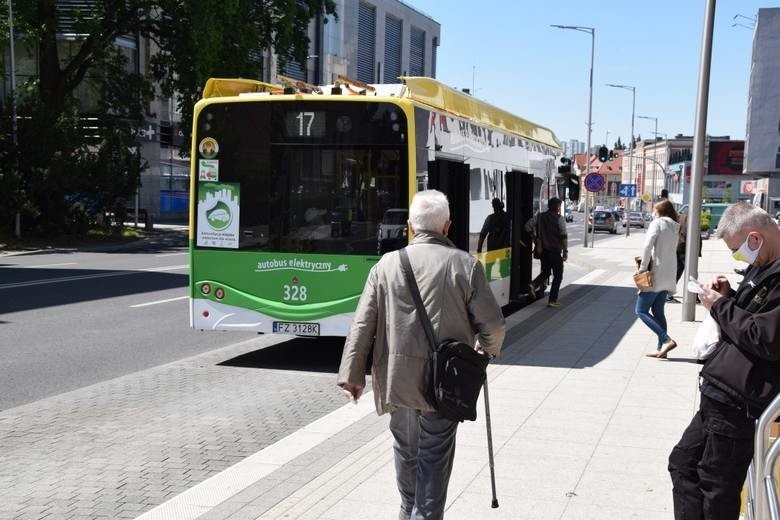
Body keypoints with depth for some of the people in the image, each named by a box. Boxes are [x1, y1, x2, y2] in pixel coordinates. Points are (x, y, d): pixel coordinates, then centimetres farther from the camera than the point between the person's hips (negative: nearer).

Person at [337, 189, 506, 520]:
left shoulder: (387, 263, -2)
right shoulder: (466, 265, -7)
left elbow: (363, 324, -3)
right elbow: (492, 323, -6)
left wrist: (353, 374, 3)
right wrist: (487, 349, 16)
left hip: (397, 377, 3)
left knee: (406, 447, 23)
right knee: (435, 456, 7)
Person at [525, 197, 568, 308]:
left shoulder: (540, 216, 4)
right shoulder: (559, 219, -11)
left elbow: (528, 226, -2)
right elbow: (563, 236, -17)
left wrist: (533, 237, 11)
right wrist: (565, 251, -13)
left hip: (543, 250, 5)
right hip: (555, 251, -5)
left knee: (545, 272, 22)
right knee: (557, 276, 7)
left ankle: (534, 285, -5)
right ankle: (552, 300, 4)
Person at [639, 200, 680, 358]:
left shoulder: (657, 223, -6)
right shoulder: (675, 228, 17)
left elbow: (647, 246, -17)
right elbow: (672, 250, 16)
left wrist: (642, 268, -13)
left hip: (656, 274, -8)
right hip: (669, 276, 8)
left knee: (641, 310, -6)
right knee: (657, 311, 13)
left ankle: (666, 339, -17)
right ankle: (661, 348, 10)